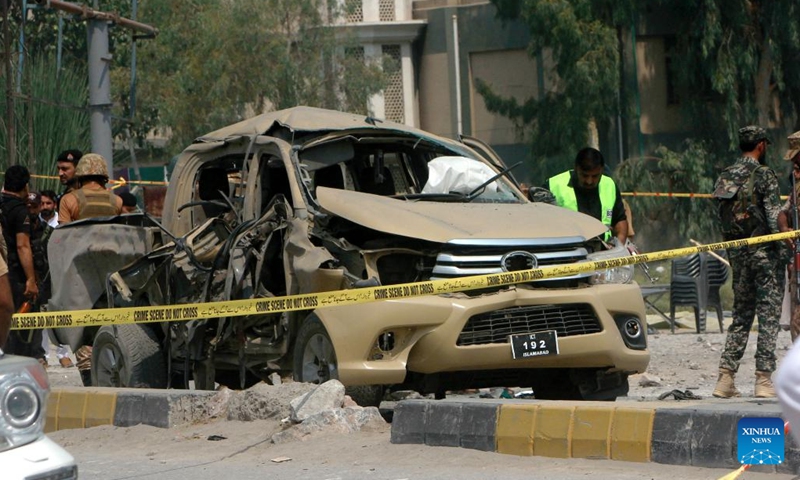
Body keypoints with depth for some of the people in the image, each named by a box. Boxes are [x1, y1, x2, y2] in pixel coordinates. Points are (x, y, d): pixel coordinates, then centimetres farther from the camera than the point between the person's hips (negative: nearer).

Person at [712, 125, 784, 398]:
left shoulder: (724, 178, 8)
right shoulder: (763, 175, -11)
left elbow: (722, 220, 10)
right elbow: (775, 217, -16)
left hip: (736, 253, 6)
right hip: (764, 253, -6)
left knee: (741, 315, 12)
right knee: (769, 315, -1)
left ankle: (726, 378, 5)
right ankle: (764, 379, -4)